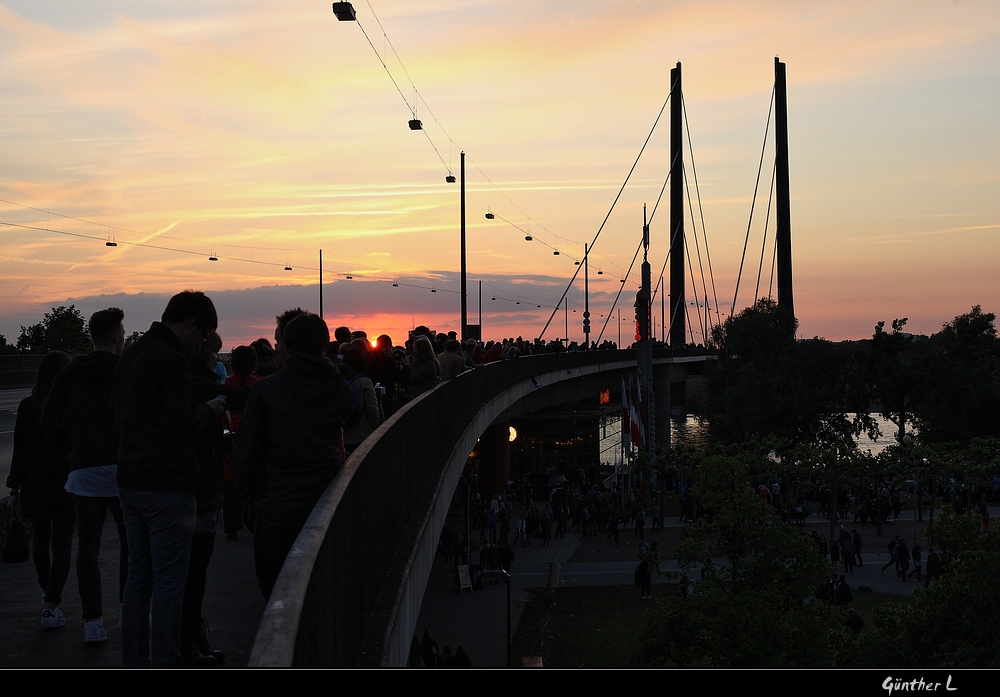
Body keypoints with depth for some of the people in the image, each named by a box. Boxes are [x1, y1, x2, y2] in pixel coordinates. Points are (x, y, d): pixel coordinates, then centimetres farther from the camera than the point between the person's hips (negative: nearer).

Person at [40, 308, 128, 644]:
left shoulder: (69, 374, 6)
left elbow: (49, 422, 5)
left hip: (83, 470, 2)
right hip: (121, 469, -2)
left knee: (88, 545, 5)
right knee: (130, 540, 12)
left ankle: (92, 620, 0)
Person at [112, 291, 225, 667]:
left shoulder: (129, 356, 13)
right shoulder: (170, 360, -16)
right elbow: (178, 424, -22)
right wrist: (209, 411, -3)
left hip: (130, 481, 9)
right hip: (168, 484, -9)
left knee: (138, 575, 15)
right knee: (169, 580, -3)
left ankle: (133, 659, 21)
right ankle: (165, 660, 0)